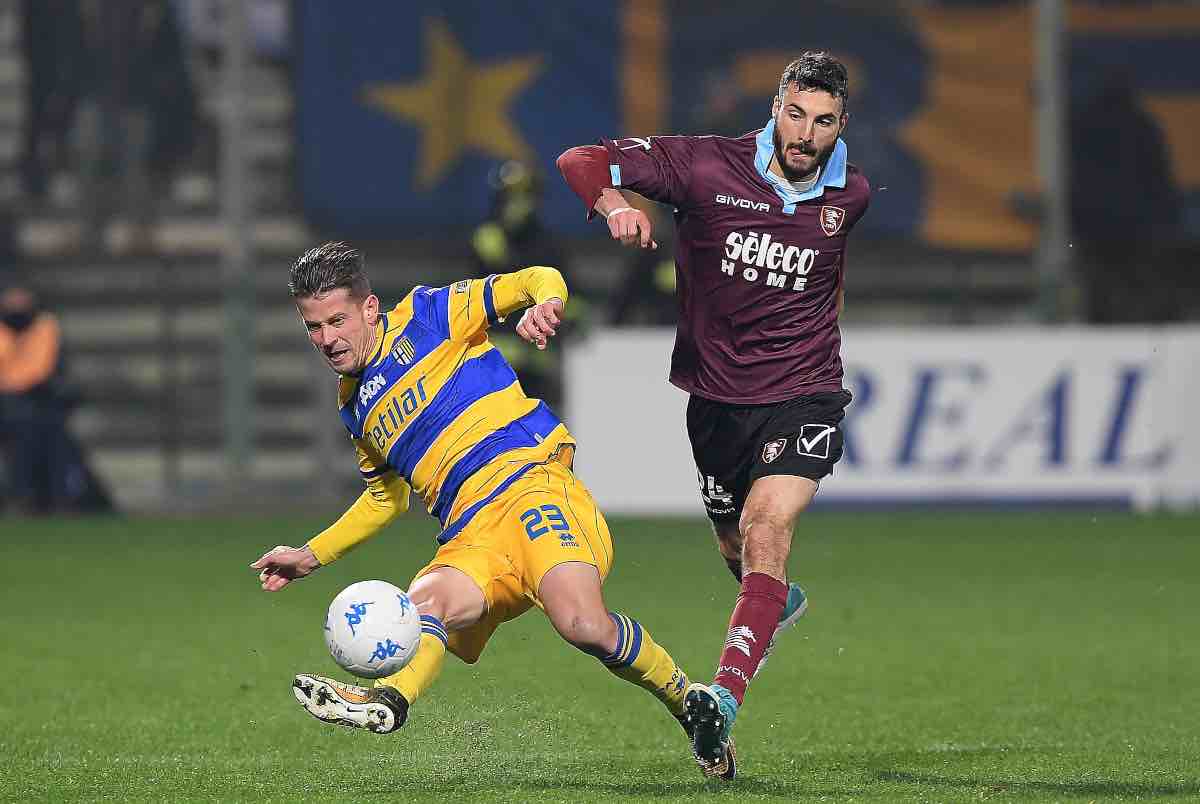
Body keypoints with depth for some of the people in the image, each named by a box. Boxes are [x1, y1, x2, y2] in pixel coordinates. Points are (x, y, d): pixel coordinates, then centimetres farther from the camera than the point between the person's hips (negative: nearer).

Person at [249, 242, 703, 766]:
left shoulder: (424, 316, 7)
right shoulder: (355, 407, 25)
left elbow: (542, 281, 4)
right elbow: (387, 495, 40)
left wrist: (545, 303, -20)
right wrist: (313, 555, 32)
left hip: (532, 482, -6)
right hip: (471, 538, 6)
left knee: (582, 623, -30)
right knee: (424, 601, -28)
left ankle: (688, 704, -8)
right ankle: (389, 699, -58)